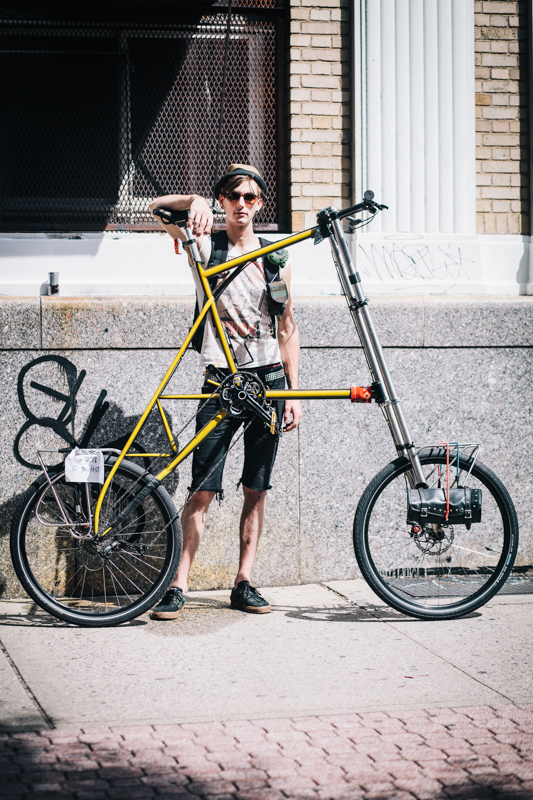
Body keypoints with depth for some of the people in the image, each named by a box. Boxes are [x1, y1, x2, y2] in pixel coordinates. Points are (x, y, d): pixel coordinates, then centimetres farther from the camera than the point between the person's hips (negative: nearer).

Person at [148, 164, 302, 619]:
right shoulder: (207, 245, 3)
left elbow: (287, 328, 11)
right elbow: (158, 208, -11)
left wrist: (293, 392, 5)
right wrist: (195, 202, -30)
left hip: (269, 380, 3)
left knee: (257, 490, 6)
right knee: (203, 491, -6)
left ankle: (244, 583, 14)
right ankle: (179, 585, 0)